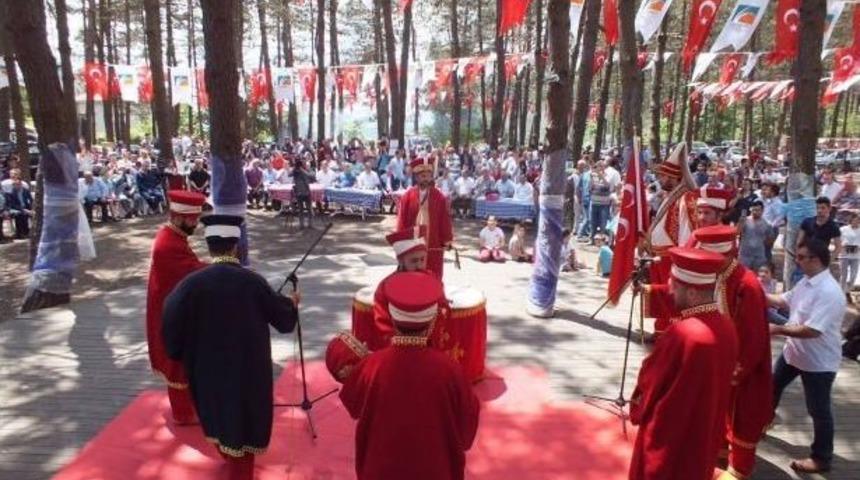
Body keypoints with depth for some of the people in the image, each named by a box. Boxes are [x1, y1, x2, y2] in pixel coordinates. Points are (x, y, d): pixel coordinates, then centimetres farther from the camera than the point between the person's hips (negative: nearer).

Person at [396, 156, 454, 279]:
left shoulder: (439, 197, -1)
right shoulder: (407, 196, -2)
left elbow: (445, 220, 0)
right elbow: (402, 220, -1)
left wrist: (446, 240, -2)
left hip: (433, 244, 0)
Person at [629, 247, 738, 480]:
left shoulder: (682, 333, -30)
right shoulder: (727, 327, -6)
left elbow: (649, 379, -17)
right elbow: (717, 382, 6)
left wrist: (638, 404, 3)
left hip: (669, 437, -7)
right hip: (706, 433, 7)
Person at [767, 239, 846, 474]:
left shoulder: (829, 292, -31)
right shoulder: (806, 282, -1)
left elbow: (811, 330, -35)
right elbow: (784, 300, 13)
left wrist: (777, 329, -25)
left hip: (819, 361, -9)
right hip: (794, 352, 9)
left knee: (818, 411, 7)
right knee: (772, 387, 25)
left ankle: (821, 458, 25)